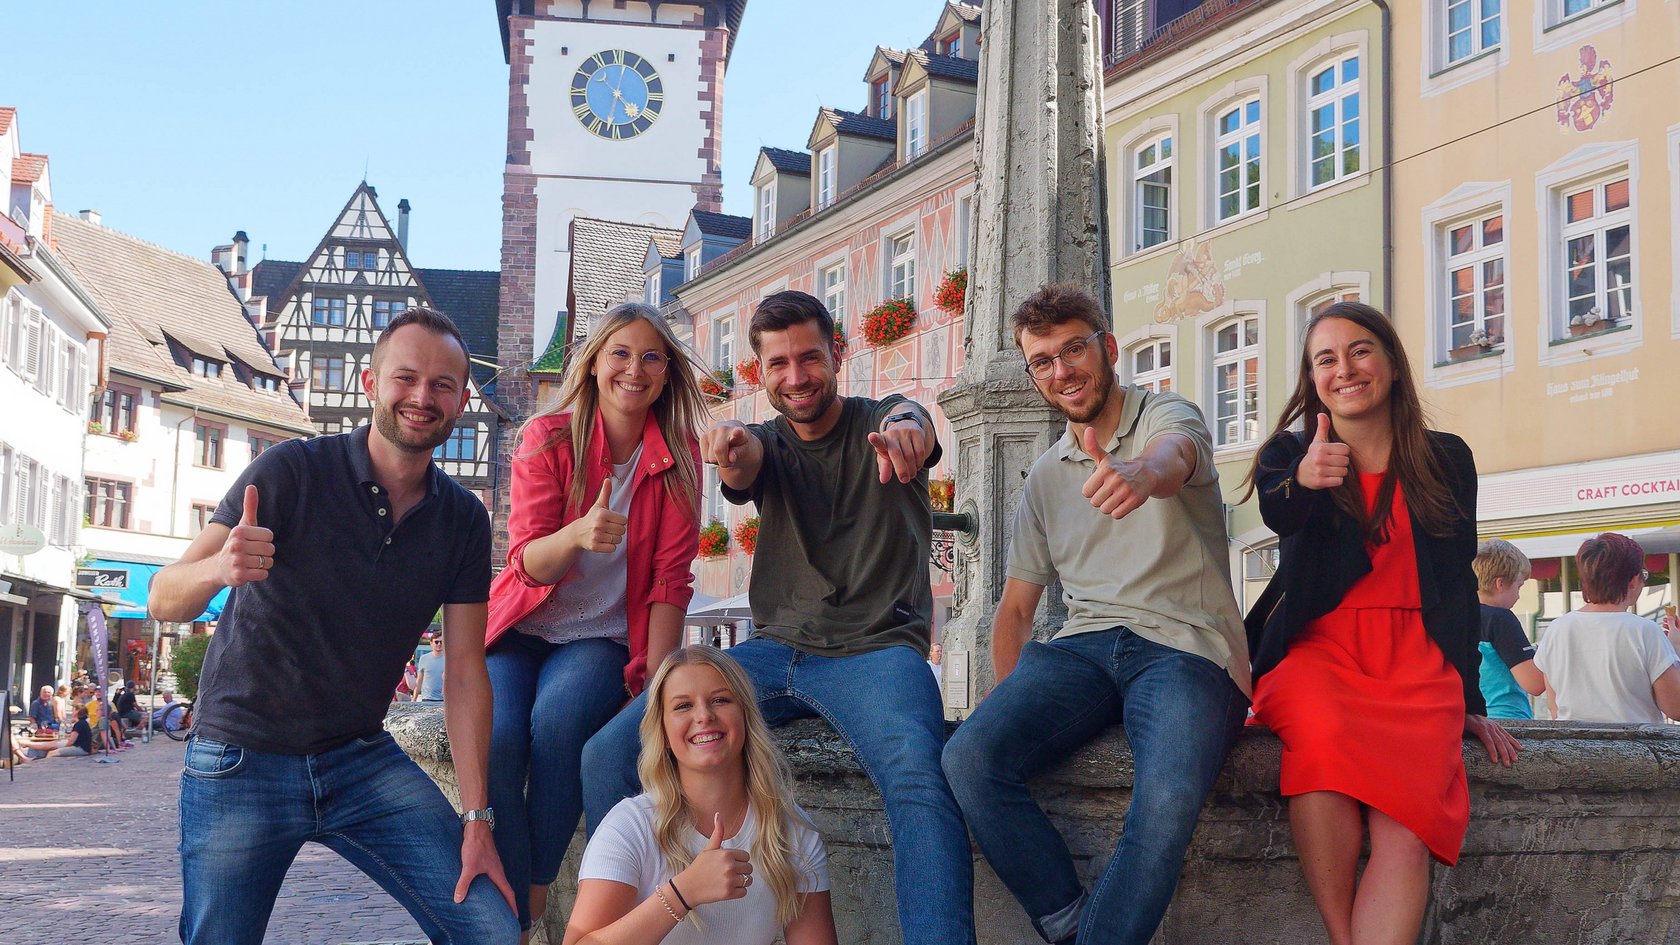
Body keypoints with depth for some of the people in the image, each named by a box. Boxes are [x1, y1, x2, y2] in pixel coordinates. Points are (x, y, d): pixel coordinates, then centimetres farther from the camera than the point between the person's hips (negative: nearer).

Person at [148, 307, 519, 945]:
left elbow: (466, 673, 1)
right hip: (241, 761, -3)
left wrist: (477, 819, -7)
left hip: (361, 760, 3)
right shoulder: (294, 472, -12)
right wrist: (219, 569, -41)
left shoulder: (462, 519, 0)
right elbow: (164, 601, -17)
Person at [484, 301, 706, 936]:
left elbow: (670, 581, -3)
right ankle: (510, 920, -16)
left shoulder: (678, 455, -1)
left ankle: (536, 893, -17)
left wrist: (656, 688, -13)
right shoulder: (548, 437, -4)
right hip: (521, 629, 0)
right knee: (497, 738, -29)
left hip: (602, 639, 0)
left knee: (558, 721, -33)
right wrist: (578, 534, -33)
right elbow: (527, 562, -10)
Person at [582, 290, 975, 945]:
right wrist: (731, 451, -39)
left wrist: (905, 432, -49)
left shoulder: (882, 422, 5)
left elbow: (911, 423, -21)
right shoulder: (767, 443, 14)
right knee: (608, 755, -12)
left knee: (919, 779, -37)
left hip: (875, 649, -4)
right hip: (775, 650, 4)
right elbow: (744, 469, -12)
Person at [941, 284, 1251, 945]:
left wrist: (1143, 474, -49)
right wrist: (1010, 705, 8)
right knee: (970, 756, -25)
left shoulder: (1167, 415, 5)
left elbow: (1175, 454, -23)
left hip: (1185, 647, -4)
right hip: (1083, 646, 5)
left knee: (1167, 799, -35)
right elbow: (1016, 603, 26)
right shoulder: (1045, 476, 22)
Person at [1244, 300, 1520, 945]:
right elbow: (1279, 513, -16)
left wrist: (1470, 702, 14)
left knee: (1404, 830, -27)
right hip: (1317, 649, -1)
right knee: (1324, 734, -37)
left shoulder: (1446, 459, 14)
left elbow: (1460, 583, 17)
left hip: (1416, 660, 1)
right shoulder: (1288, 452, 9)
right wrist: (1304, 480, -40)